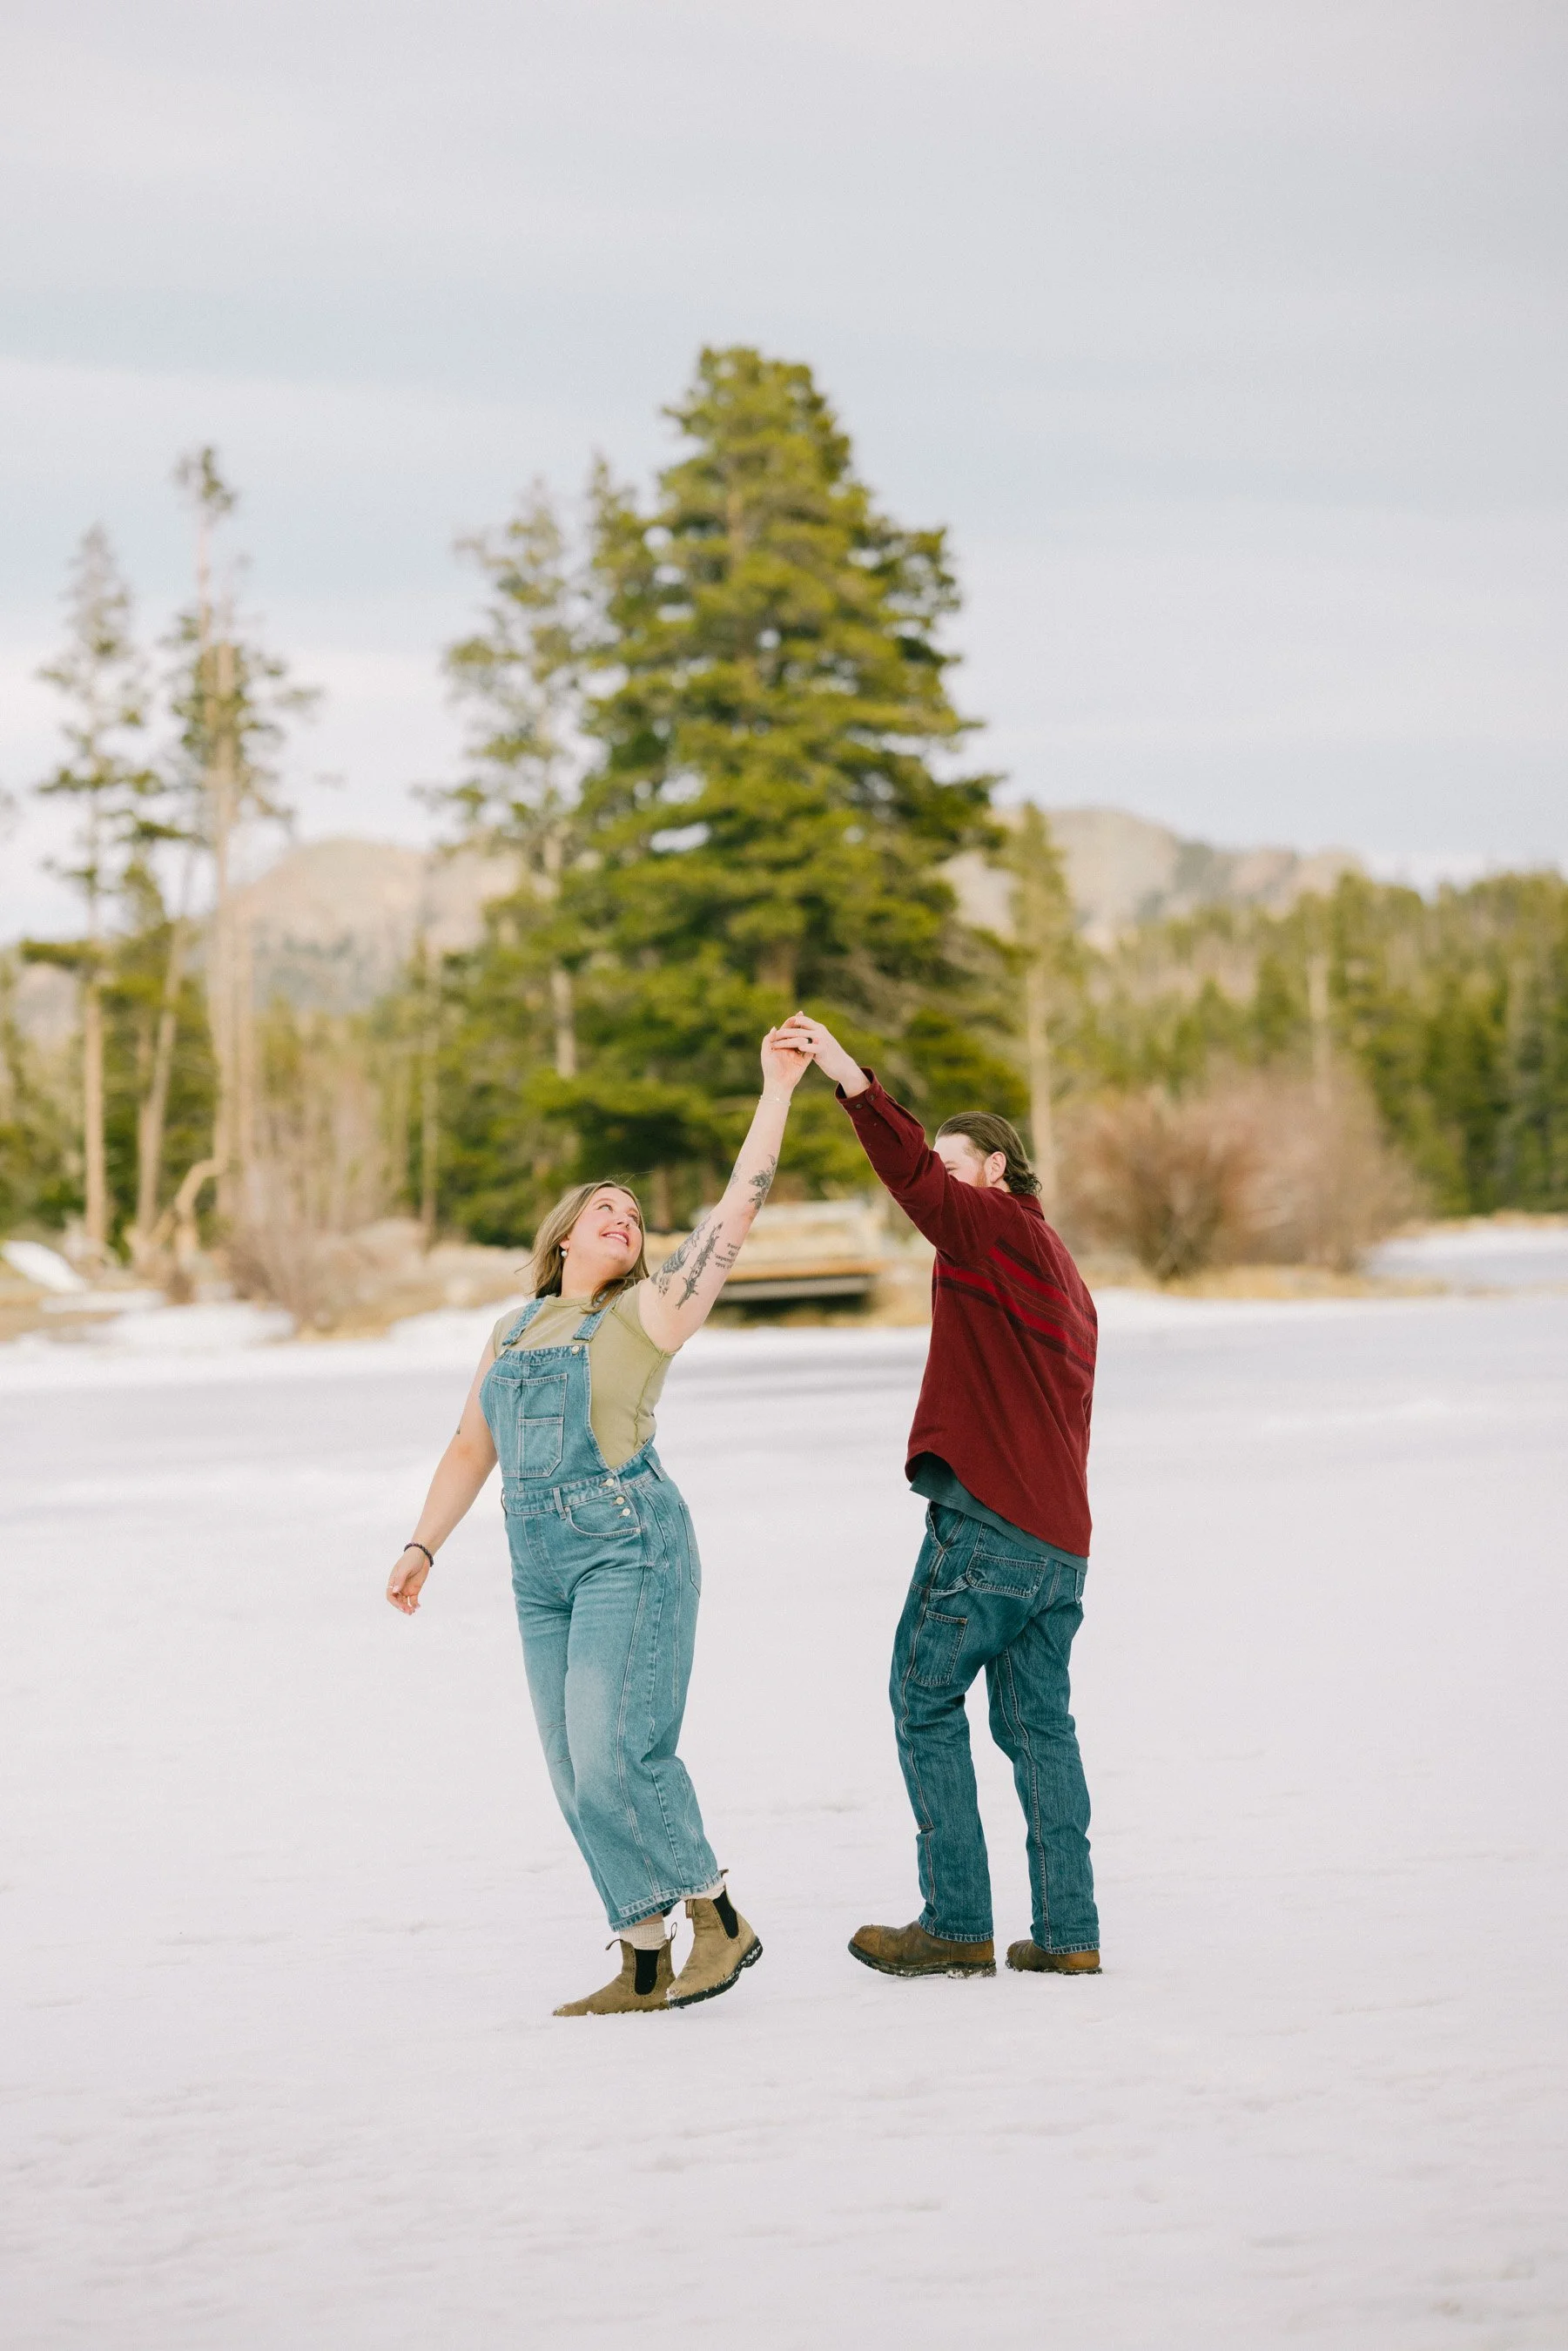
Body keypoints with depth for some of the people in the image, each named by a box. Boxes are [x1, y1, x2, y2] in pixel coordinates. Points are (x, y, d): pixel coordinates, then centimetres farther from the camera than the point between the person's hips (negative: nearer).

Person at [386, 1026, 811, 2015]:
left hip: (632, 1553, -6)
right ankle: (646, 1966, 8)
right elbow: (472, 1449, 23)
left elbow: (739, 1208, -6)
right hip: (543, 1571, 6)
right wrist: (422, 1548, 15)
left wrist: (778, 1089, -9)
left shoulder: (649, 1311, 1)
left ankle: (720, 1920, -2)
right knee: (580, 1780, 3)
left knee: (615, 1759, -17)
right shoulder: (513, 1332, 18)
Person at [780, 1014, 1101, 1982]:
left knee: (927, 1701, -2)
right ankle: (1069, 1931, 5)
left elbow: (917, 1177, -22)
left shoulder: (1000, 1230, -3)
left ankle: (957, 1924, -5)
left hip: (989, 1525, -9)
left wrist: (854, 1080, -32)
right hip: (1060, 1538, 9)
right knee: (1038, 1722, 9)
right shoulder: (1065, 1275, 23)